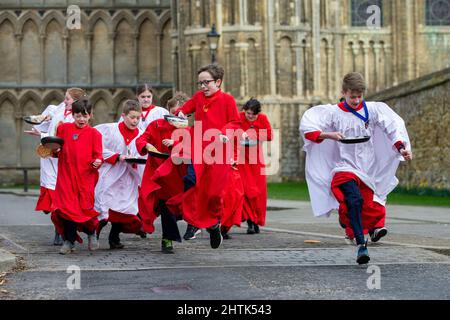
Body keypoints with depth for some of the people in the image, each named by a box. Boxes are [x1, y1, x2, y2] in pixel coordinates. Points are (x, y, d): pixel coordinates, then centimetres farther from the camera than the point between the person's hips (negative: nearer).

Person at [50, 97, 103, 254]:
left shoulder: (94, 133, 2)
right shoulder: (63, 128, 8)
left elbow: (97, 155, 0)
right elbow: (56, 149, 15)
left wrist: (98, 161, -20)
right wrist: (54, 150, -6)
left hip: (86, 176, -1)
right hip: (66, 175, 2)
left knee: (85, 207, -1)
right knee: (67, 207, -4)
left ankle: (91, 233, 27)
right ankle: (69, 240, 9)